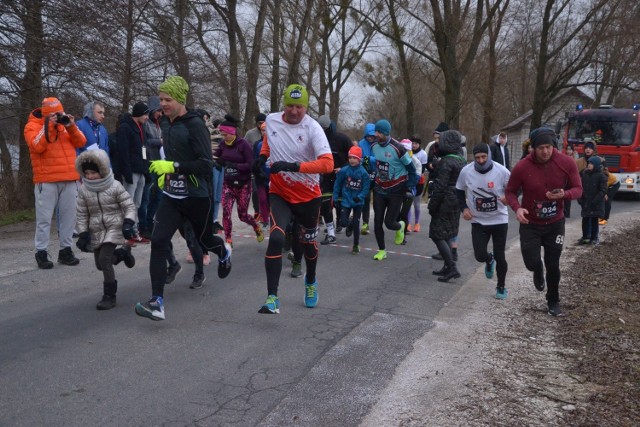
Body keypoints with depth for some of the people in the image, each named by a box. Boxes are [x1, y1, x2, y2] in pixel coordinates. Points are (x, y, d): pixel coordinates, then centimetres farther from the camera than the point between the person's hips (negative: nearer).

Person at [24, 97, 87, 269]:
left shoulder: (66, 123, 16)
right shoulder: (33, 125, 2)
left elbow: (81, 142, 6)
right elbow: (37, 146, -15)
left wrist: (71, 127, -7)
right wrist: (47, 127, -16)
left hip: (69, 179, 5)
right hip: (46, 180, -4)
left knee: (69, 216, 6)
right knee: (44, 218, -2)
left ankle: (65, 250, 14)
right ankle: (41, 253, 4)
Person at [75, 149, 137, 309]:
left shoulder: (115, 186, -12)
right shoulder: (83, 190, -2)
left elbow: (129, 206, -8)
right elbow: (82, 215, 3)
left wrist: (128, 223, -22)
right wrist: (83, 234, -1)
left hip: (114, 228, -5)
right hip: (96, 232, 5)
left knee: (104, 259, -18)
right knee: (100, 264, 10)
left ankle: (110, 296, -7)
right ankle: (122, 253, 37)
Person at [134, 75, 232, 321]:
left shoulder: (195, 125, -17)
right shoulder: (165, 123, 7)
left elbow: (206, 164, -23)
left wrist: (173, 166, -29)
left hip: (197, 197, -6)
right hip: (171, 195, 6)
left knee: (204, 240, 16)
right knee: (158, 242, -10)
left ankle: (224, 252, 55)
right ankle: (157, 302, -9)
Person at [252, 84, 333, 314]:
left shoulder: (313, 129, -18)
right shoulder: (271, 120, -4)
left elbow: (327, 164, -29)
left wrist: (293, 166, -37)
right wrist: (263, 155, 5)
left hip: (308, 196, -1)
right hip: (280, 193, 2)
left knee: (308, 242, 17)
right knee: (276, 239, -18)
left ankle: (310, 282, 48)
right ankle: (272, 298, -11)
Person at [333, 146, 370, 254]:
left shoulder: (363, 172, -11)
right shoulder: (344, 171, -7)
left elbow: (366, 188, -7)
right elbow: (337, 184, 2)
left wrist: (360, 197, -21)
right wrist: (335, 198, 1)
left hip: (358, 202, -1)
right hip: (346, 200, 1)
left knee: (356, 224, 4)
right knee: (343, 223, -8)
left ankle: (356, 245, 21)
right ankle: (349, 226, 31)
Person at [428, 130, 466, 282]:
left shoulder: (446, 162, -17)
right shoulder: (461, 160, 11)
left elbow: (440, 186, -20)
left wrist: (432, 205, -13)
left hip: (445, 202, -9)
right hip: (457, 202, 9)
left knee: (437, 235, -4)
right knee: (446, 235, 17)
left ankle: (452, 268, -7)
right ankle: (448, 267, 22)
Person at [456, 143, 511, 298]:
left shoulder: (502, 171, -16)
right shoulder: (466, 171, -10)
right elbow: (460, 191, 7)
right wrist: (464, 208, -7)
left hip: (499, 220, -1)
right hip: (478, 221, 2)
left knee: (500, 256, 4)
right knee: (479, 256, -3)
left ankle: (501, 286, 28)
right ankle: (489, 260, 37)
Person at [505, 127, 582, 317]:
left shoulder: (567, 163, -14)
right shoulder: (521, 167, -18)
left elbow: (578, 189, -6)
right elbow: (510, 191, -5)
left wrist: (564, 194, -29)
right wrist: (517, 208, -25)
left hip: (555, 223, 1)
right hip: (530, 224, -1)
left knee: (553, 265, 8)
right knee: (531, 263, -5)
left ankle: (553, 301, 32)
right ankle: (538, 271, 36)